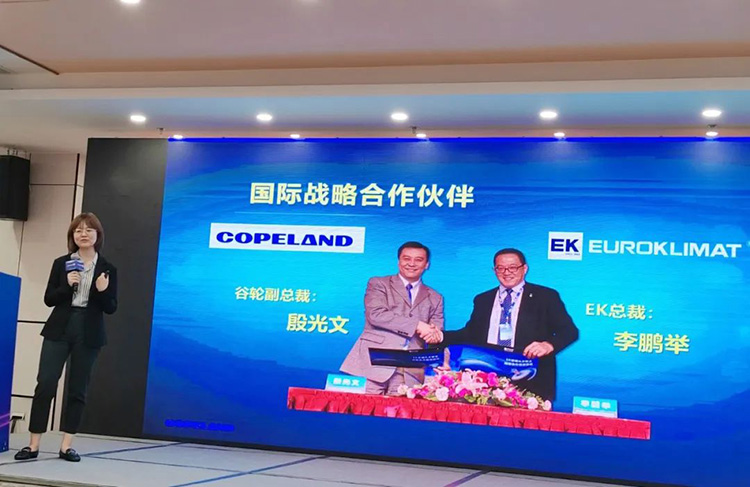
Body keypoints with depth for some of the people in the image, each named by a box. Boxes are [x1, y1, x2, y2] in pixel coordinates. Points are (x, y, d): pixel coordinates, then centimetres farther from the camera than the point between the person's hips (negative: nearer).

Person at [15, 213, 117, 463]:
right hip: (59, 330, 0)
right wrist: (67, 286, -15)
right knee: (45, 384, -4)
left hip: (89, 334, 0)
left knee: (77, 390, 4)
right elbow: (49, 299, 2)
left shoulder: (107, 269, 3)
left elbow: (111, 308, 2)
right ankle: (34, 444, 2)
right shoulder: (62, 263, 5)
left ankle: (66, 446, 10)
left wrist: (102, 291, -17)